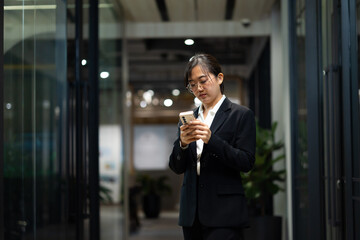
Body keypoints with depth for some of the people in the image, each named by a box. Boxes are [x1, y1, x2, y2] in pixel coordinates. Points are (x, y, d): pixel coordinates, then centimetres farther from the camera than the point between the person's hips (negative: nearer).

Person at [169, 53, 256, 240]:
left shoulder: (241, 115, 1)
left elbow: (246, 163, -8)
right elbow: (176, 168, 11)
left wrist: (211, 139, -19)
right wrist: (182, 144, -10)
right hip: (192, 212, 5)